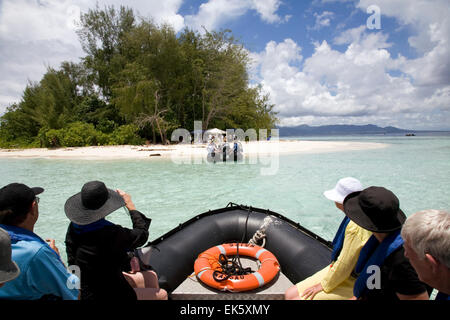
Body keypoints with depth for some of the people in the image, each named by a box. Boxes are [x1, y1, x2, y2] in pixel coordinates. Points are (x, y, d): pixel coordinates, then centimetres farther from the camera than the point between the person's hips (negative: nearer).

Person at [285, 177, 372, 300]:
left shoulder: (356, 227, -29)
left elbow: (344, 266, -23)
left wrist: (324, 285, -12)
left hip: (349, 283, -8)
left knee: (296, 297, -14)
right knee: (290, 295, 5)